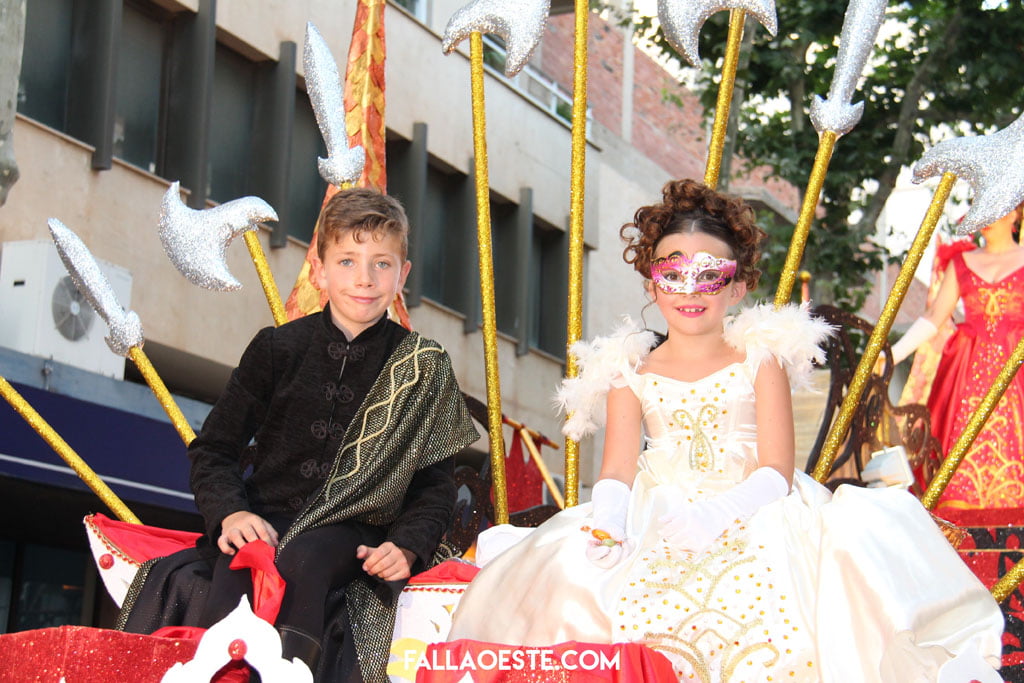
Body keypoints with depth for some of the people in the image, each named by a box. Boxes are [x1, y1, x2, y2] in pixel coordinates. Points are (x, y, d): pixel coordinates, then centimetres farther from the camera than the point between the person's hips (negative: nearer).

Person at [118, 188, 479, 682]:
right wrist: (229, 513, -10)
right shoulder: (278, 349, 7)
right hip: (264, 516, 1)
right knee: (235, 567, -32)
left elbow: (435, 484, 9)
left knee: (304, 561, -34)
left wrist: (407, 546, -10)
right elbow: (214, 449, 10)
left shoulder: (423, 369, 7)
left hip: (350, 530, -1)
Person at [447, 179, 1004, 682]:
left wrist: (713, 517, -20)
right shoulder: (630, 372, 12)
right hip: (659, 532, 2)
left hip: (751, 524, -1)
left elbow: (776, 471, -2)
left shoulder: (760, 360, 6)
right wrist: (604, 525, -18)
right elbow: (617, 472, 5)